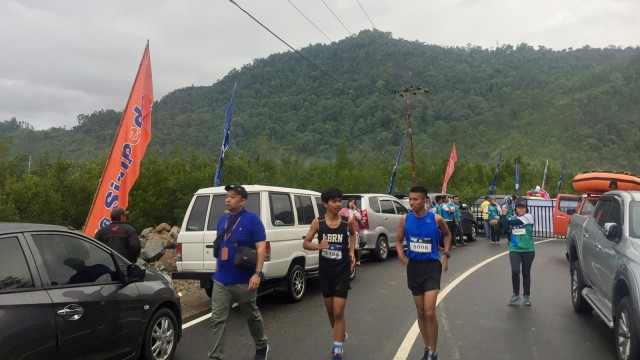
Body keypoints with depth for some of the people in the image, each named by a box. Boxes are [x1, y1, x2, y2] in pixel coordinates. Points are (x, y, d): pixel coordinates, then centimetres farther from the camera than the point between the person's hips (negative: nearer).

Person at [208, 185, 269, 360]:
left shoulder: (252, 219, -12)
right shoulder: (222, 219, 7)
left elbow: (261, 247, -15)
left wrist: (257, 273, -22)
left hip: (244, 281, -5)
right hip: (221, 281, 5)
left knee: (252, 316, 14)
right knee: (217, 319, 1)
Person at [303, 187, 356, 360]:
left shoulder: (347, 221, -7)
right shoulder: (318, 222, -9)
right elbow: (305, 243, -2)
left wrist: (352, 251, 3)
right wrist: (318, 246, -22)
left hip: (342, 272, -2)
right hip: (325, 272, 2)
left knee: (338, 312, -5)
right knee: (330, 310, 17)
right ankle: (341, 335, 44)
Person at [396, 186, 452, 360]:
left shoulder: (436, 219, -10)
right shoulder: (405, 219, -5)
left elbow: (447, 234, 11)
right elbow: (399, 241, 8)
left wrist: (445, 254, 0)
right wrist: (401, 255, -11)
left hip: (431, 266, -3)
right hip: (414, 266, 3)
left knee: (429, 312, -10)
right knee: (420, 312, 12)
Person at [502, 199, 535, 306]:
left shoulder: (529, 217, -5)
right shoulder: (512, 218, 7)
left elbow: (515, 222, -18)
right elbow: (505, 227, -7)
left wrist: (505, 218, -5)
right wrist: (504, 215, -12)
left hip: (528, 250, -2)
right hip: (514, 249, 2)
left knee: (526, 273, 8)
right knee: (515, 271, -12)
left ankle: (526, 296, 23)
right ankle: (515, 294, 7)